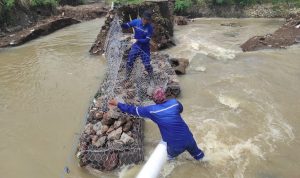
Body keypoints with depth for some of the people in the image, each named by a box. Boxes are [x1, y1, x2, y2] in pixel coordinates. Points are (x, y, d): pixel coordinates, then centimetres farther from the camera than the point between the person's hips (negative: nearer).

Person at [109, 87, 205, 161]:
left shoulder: (151, 110, -10)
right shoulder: (175, 102, -5)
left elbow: (133, 110, 0)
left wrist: (118, 104, 10)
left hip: (175, 146, -2)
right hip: (188, 139, 3)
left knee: (170, 154, 31)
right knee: (196, 152, 31)